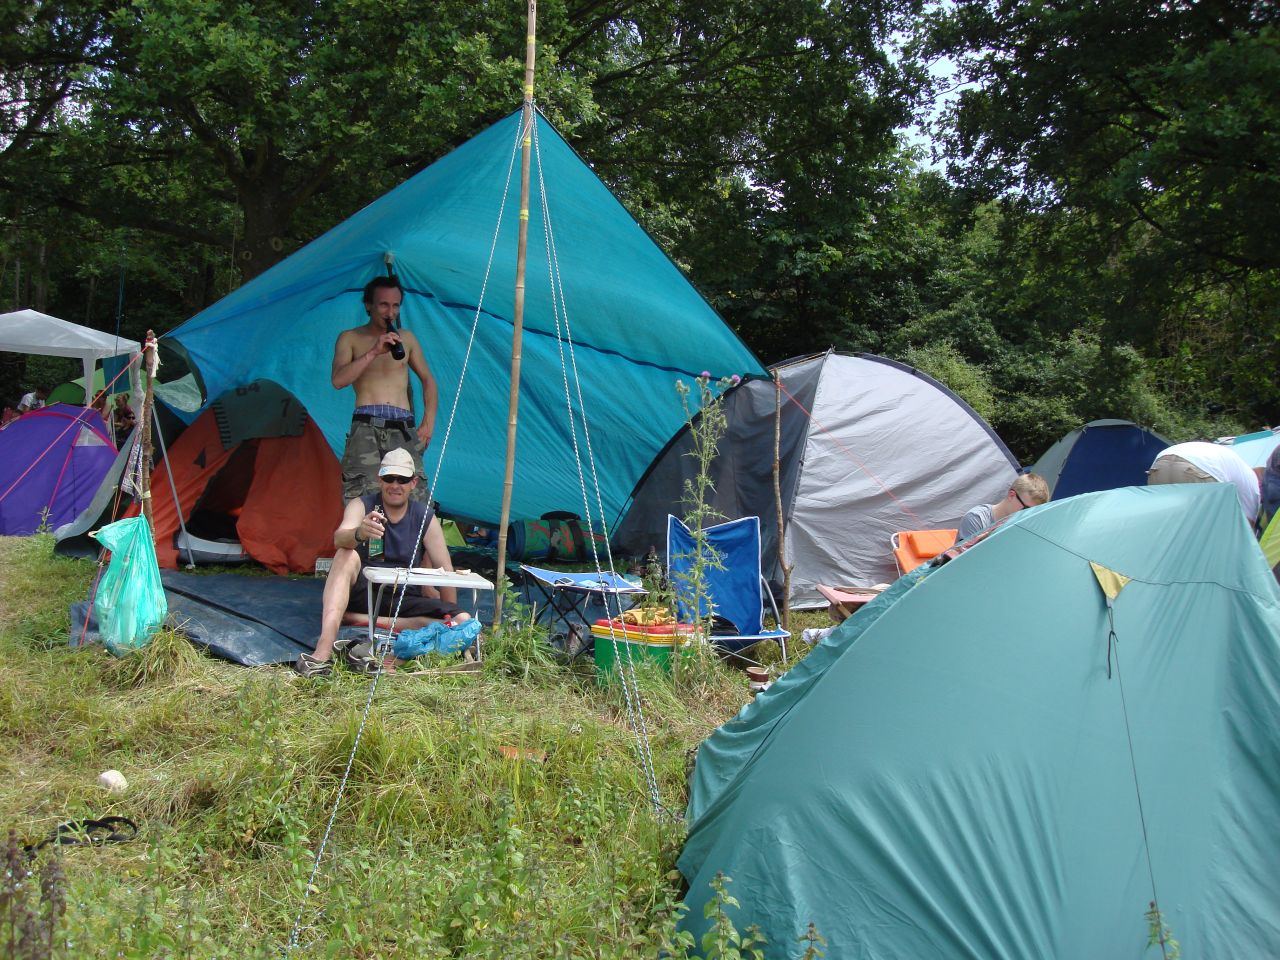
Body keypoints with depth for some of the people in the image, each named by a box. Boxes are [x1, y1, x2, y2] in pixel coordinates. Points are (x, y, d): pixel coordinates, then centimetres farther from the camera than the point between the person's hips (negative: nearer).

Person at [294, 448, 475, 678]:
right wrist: (359, 533, -49)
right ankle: (322, 653, -45)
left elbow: (445, 571, 2)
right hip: (361, 593, -2)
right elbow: (339, 539, -26)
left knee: (464, 622, -22)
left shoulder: (426, 517, 2)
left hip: (402, 600, 2)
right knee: (347, 555, -32)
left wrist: (451, 619, -4)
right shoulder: (361, 506, -3)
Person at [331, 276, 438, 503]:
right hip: (366, 427, -3)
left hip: (404, 427, 3)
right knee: (360, 499, -17)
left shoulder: (406, 338, 19)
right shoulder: (350, 338, 10)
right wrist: (374, 352, -12)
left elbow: (428, 380, 24)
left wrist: (428, 422, 11)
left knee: (413, 498, -9)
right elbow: (338, 380, -5)